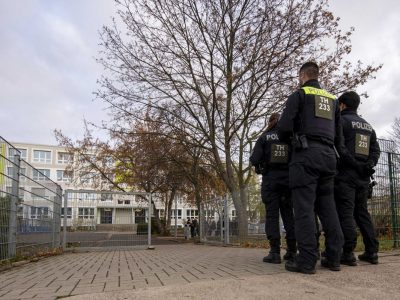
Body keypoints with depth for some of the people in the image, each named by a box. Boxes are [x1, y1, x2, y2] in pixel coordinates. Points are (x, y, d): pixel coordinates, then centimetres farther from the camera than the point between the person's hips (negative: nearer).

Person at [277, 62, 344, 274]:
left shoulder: (299, 95, 4)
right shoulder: (332, 99, 23)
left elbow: (284, 127, -5)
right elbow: (339, 135, 21)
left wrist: (289, 139, 14)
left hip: (306, 154, -6)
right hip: (328, 155, 6)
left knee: (304, 207, -8)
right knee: (327, 206, 8)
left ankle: (306, 260, -10)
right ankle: (333, 258, 8)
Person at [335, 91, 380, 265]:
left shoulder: (342, 120, -3)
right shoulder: (368, 126, 20)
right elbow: (376, 150, 16)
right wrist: (368, 165, 7)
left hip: (345, 174, -7)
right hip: (363, 176, 7)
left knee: (345, 213, -7)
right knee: (362, 212, 12)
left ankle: (348, 253, -9)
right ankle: (372, 252, 12)